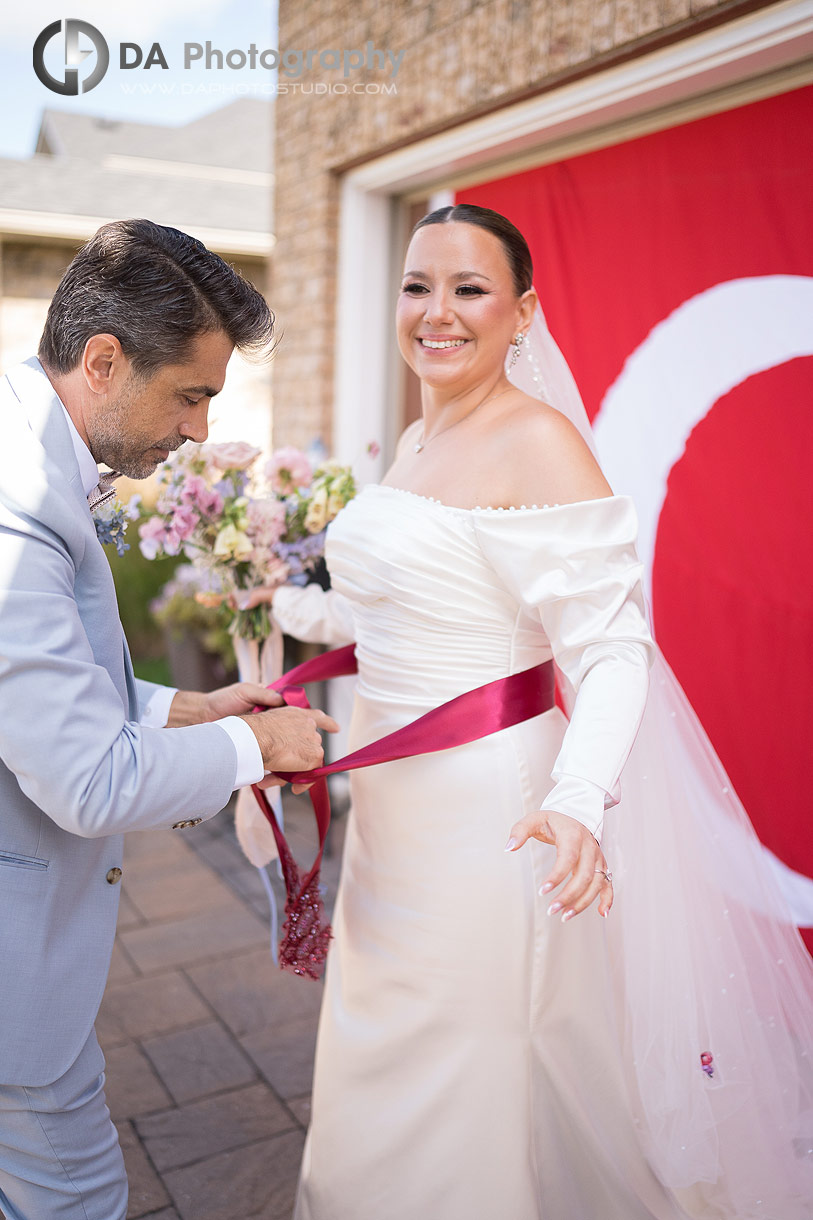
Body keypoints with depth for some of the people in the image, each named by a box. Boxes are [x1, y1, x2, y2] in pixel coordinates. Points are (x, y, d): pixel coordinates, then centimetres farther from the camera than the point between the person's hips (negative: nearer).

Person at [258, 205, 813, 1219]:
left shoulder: (540, 443, -17)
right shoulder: (417, 441, 9)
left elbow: (610, 646, -23)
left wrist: (578, 802, -37)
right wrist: (291, 607, 18)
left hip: (486, 802, -8)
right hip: (395, 794, 9)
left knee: (461, 1084, 11)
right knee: (383, 1065, 26)